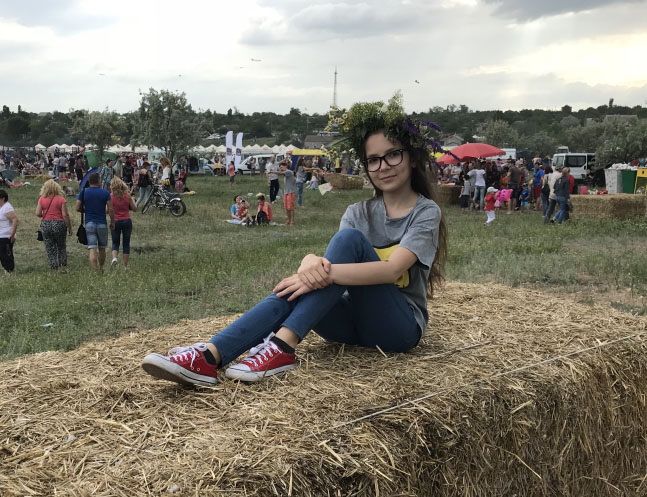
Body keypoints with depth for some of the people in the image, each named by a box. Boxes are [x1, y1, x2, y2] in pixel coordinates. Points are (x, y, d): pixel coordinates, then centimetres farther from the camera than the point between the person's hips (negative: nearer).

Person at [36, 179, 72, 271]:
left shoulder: (42, 199, -1)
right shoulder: (61, 199, -6)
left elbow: (38, 213, -6)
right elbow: (65, 215, -9)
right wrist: (69, 227, -2)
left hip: (45, 225, 1)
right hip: (59, 224, -1)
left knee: (50, 249, 9)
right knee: (61, 247, 18)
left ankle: (54, 268, 7)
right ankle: (63, 266, 15)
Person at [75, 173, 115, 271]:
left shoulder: (83, 192, 1)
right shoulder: (105, 192, -1)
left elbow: (78, 208, -1)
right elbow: (110, 209, -5)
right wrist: (112, 222, 6)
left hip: (89, 223, 0)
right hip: (102, 224, 0)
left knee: (92, 249, -6)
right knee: (102, 249, 15)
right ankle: (101, 269, 27)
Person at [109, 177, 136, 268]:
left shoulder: (110, 196, -8)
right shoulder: (127, 196, -3)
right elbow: (134, 209, 1)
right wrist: (132, 200, 16)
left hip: (115, 222, -1)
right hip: (127, 221, 1)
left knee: (115, 243, 15)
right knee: (126, 243, 10)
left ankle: (114, 257, -13)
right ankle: (125, 265, 12)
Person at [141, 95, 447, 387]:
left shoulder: (426, 212, -6)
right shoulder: (359, 213, 9)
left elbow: (391, 270, -24)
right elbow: (337, 262, -10)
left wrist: (325, 272, -37)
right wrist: (311, 263, -35)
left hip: (400, 326, -4)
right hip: (355, 322, 4)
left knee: (350, 237, -27)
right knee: (294, 291, -27)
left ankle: (282, 346, -38)